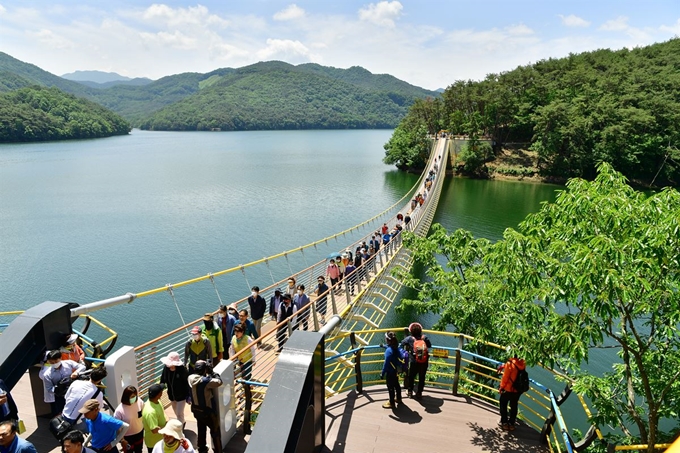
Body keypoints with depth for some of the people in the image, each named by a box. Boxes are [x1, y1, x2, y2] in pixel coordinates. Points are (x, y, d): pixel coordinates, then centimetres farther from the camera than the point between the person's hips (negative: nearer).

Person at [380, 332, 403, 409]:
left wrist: (382, 373, -17)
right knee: (396, 385, 25)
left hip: (390, 372, -8)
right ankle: (398, 398, 42)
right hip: (396, 371, 8)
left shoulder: (388, 350, -28)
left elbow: (386, 363, -25)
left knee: (390, 387, 7)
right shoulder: (396, 348, -5)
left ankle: (391, 403, 19)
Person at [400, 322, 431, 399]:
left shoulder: (409, 338, -10)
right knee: (422, 378, 18)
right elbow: (429, 346, 5)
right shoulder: (425, 337, -7)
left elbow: (402, 343, 4)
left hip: (414, 362, -1)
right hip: (424, 362, 1)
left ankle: (410, 392, 34)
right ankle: (419, 393, 27)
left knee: (411, 377, 20)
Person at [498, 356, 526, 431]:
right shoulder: (522, 363, -6)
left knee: (503, 404, 14)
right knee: (514, 406, 17)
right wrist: (503, 366, 18)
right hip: (518, 390, 5)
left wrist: (501, 387, -6)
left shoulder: (510, 364, -23)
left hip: (508, 389, -5)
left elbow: (505, 377, -18)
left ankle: (504, 422, 17)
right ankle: (511, 423, 24)